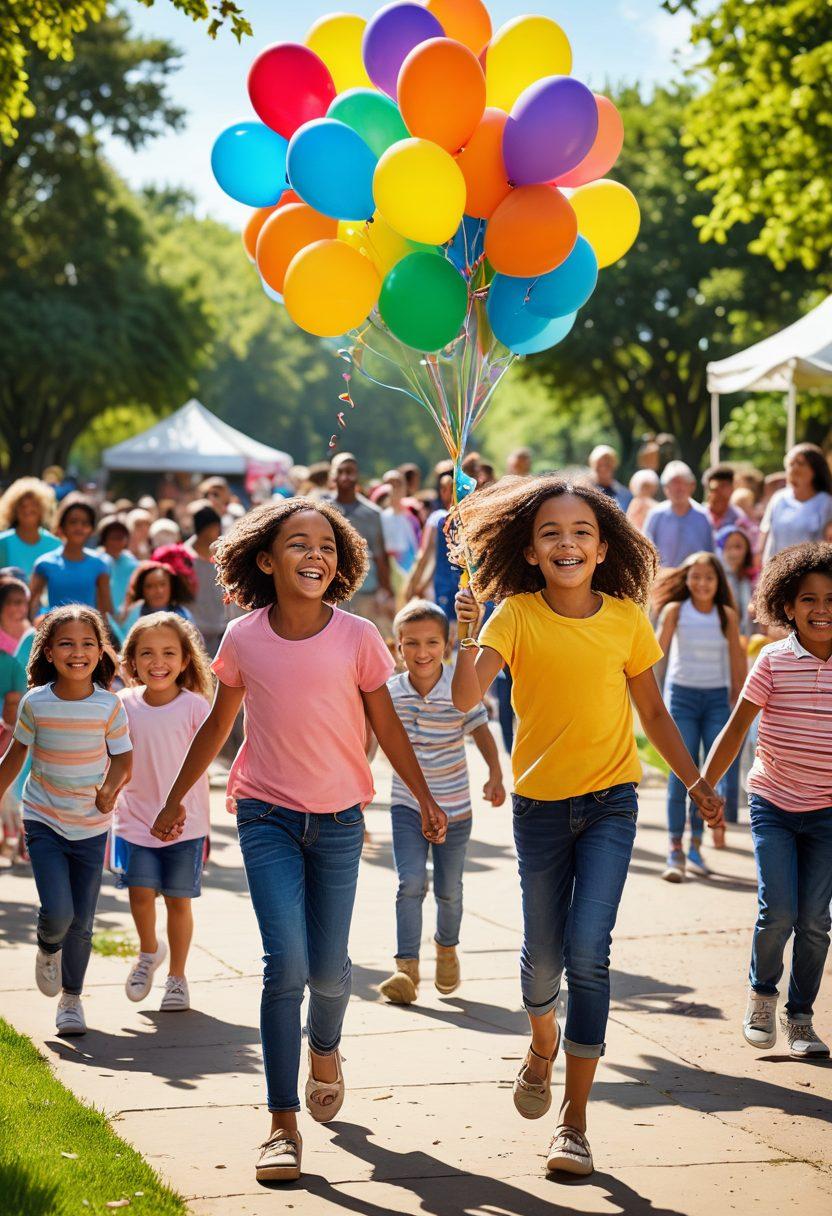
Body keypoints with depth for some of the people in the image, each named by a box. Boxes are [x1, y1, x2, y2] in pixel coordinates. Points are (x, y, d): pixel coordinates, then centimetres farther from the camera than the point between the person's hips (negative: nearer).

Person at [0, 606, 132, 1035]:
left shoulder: (109, 706, -10)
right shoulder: (35, 703, -9)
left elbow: (123, 759, -1)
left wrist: (111, 788, -21)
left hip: (91, 826, 1)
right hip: (43, 821, -1)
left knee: (82, 923, 6)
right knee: (57, 913, -15)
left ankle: (71, 999, 26)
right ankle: (48, 948, 21)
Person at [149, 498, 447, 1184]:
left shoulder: (357, 638, -8)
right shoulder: (244, 638, -4)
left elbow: (386, 727, 3)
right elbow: (219, 725, 10)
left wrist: (425, 798, 5)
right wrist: (178, 797, 17)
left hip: (338, 819, 1)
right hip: (267, 817, 0)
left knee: (328, 967, 7)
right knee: (286, 963, -13)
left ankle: (324, 1051, 42)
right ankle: (283, 1125, -7)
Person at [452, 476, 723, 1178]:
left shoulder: (627, 618, -4)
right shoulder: (517, 616, -9)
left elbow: (652, 711, 10)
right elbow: (467, 698, -23)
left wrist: (696, 783, 13)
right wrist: (467, 634, -39)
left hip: (610, 802, 0)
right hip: (540, 804, 0)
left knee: (587, 951, -13)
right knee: (543, 957, 10)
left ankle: (575, 1121, -3)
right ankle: (544, 1043, 46)